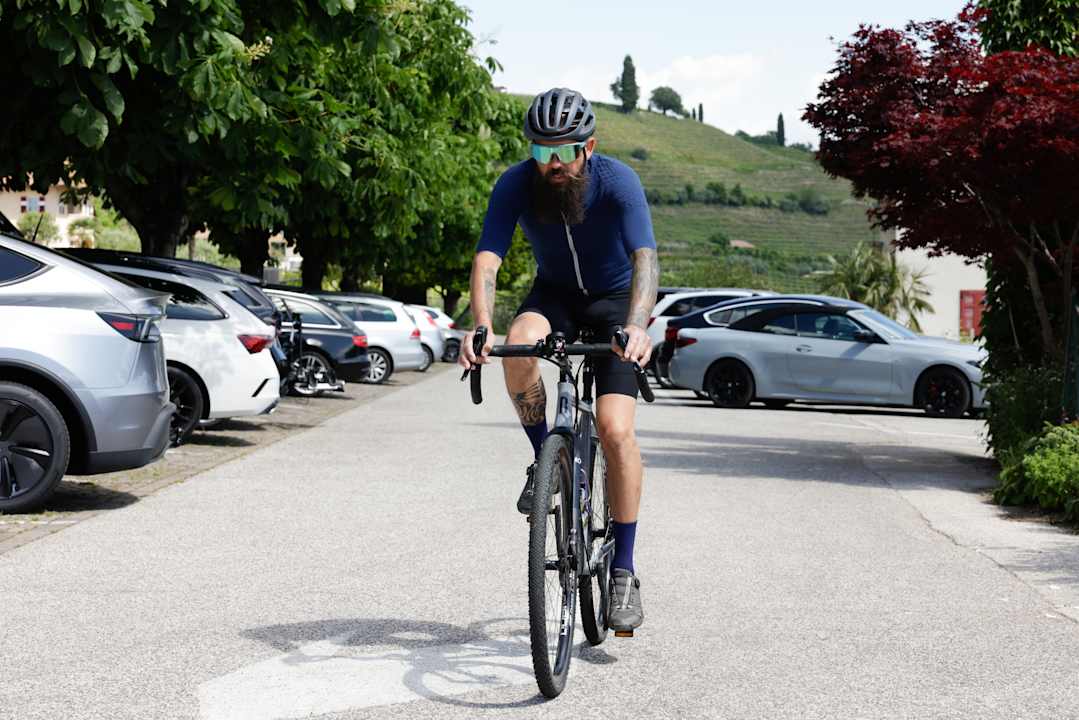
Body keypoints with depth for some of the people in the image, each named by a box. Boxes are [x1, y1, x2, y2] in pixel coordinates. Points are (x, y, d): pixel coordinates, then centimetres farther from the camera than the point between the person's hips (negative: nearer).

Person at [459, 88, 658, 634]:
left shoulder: (618, 182, -27)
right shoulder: (515, 185, -21)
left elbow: (645, 258, -38)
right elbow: (486, 261, -29)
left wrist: (636, 325, -57)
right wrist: (481, 326, -48)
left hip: (615, 299, -2)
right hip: (554, 293, 2)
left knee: (615, 429, -18)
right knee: (521, 342, -35)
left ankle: (624, 573, -7)